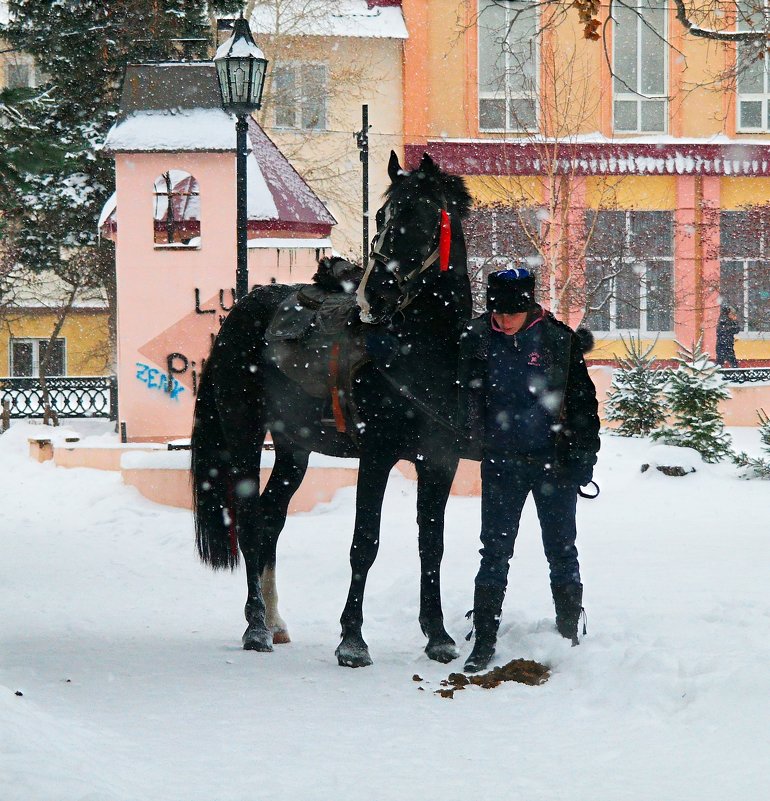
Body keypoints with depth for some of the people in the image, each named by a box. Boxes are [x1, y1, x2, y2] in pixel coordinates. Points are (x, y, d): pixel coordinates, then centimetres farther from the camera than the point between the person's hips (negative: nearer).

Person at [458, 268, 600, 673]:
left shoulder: (559, 340, -6)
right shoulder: (475, 340, -2)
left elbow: (583, 401, -2)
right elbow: (465, 397, 10)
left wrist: (582, 459, -5)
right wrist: (472, 438, -1)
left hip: (553, 461, -1)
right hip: (501, 461, 1)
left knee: (562, 551, 6)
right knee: (495, 552, 3)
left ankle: (569, 635, 15)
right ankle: (483, 642, 7)